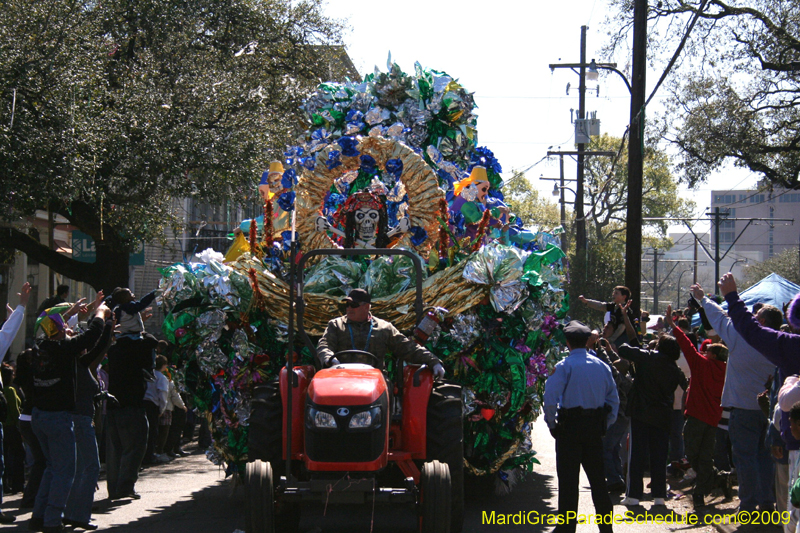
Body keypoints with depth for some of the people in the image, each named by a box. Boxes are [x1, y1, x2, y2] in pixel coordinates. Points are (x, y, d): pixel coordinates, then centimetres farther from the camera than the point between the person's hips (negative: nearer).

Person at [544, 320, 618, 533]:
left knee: (568, 480, -1)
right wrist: (605, 424, 16)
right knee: (597, 477, 13)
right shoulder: (601, 366, 7)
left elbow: (550, 398, -17)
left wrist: (551, 423, -5)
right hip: (594, 427, 5)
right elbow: (614, 399, 10)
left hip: (570, 427, -5)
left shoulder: (564, 366, -9)